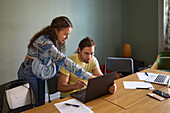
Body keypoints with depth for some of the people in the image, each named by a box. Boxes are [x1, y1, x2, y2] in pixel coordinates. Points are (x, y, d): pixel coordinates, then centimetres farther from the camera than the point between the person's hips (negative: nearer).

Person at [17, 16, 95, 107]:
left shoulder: (57, 41, -7)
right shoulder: (44, 41, -34)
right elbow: (63, 61, -42)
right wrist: (88, 76, -43)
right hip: (28, 74, -7)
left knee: (41, 104, 13)